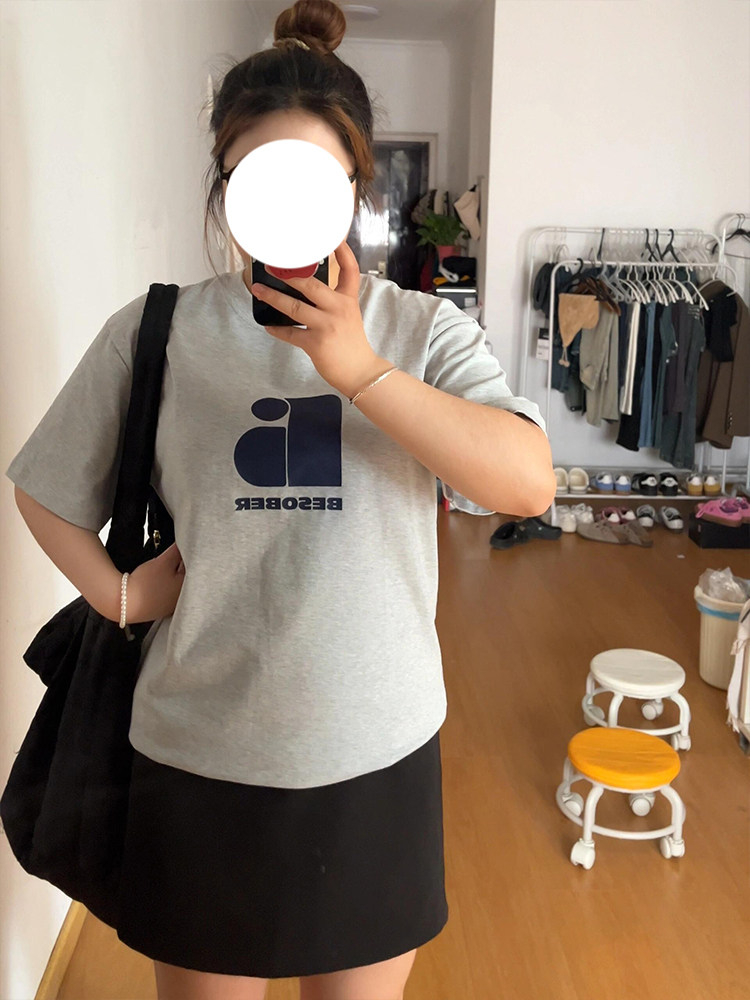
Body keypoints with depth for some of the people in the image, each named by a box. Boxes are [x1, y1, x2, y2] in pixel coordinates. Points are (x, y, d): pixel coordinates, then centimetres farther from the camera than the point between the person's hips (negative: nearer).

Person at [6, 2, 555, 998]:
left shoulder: (423, 330, -5)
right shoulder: (155, 333, -4)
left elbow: (531, 483, -20)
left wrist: (361, 371, -29)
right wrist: (118, 594, -7)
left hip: (374, 752, 0)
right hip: (198, 755, 0)